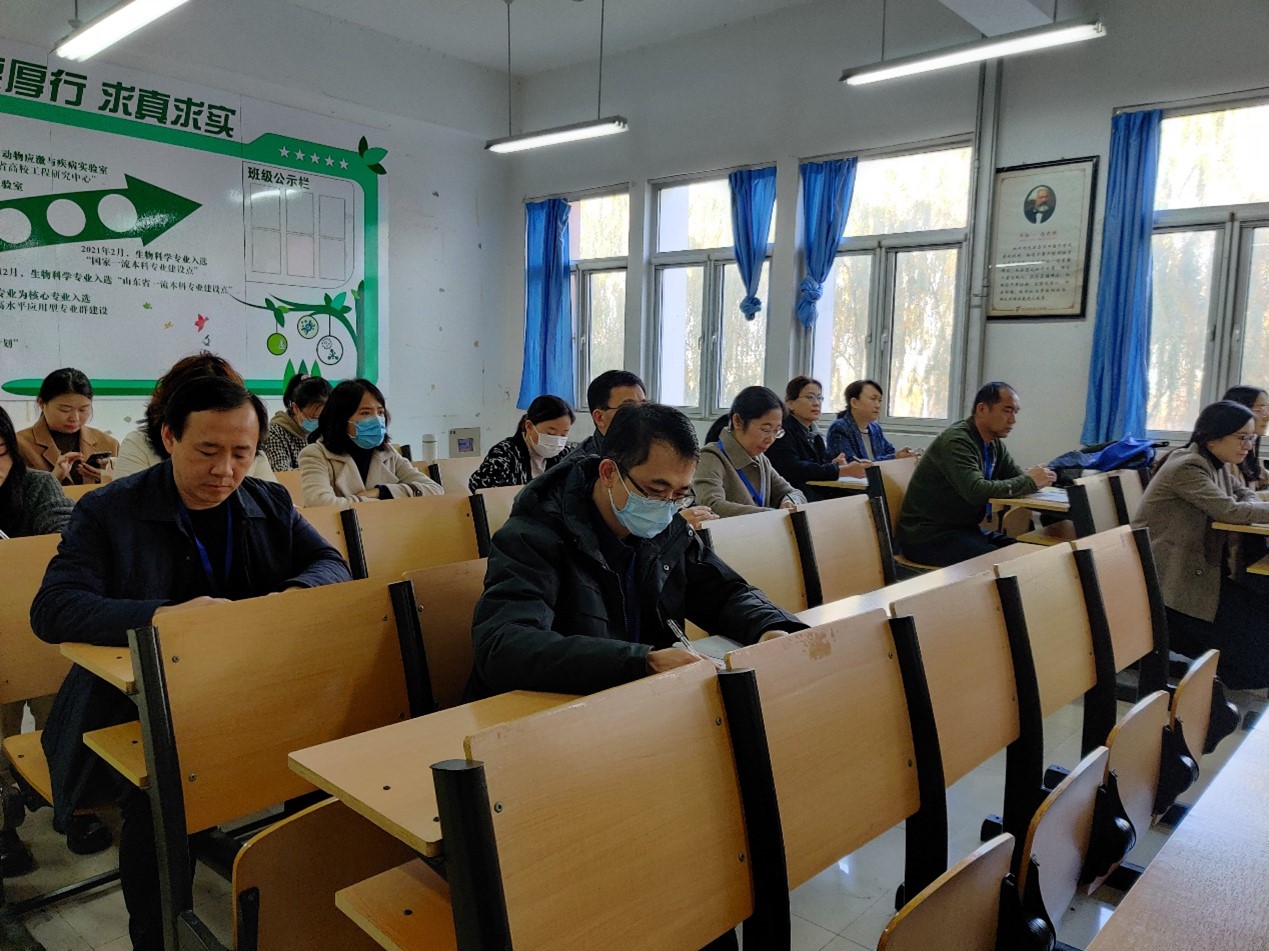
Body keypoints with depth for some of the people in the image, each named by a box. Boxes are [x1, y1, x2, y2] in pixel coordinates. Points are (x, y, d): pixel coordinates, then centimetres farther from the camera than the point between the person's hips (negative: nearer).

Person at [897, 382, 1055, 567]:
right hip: (930, 536, -9)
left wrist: (1036, 479, -14)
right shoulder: (955, 441, -19)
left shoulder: (995, 444, 10)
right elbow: (976, 491, -30)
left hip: (965, 529, 9)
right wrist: (1029, 481, -21)